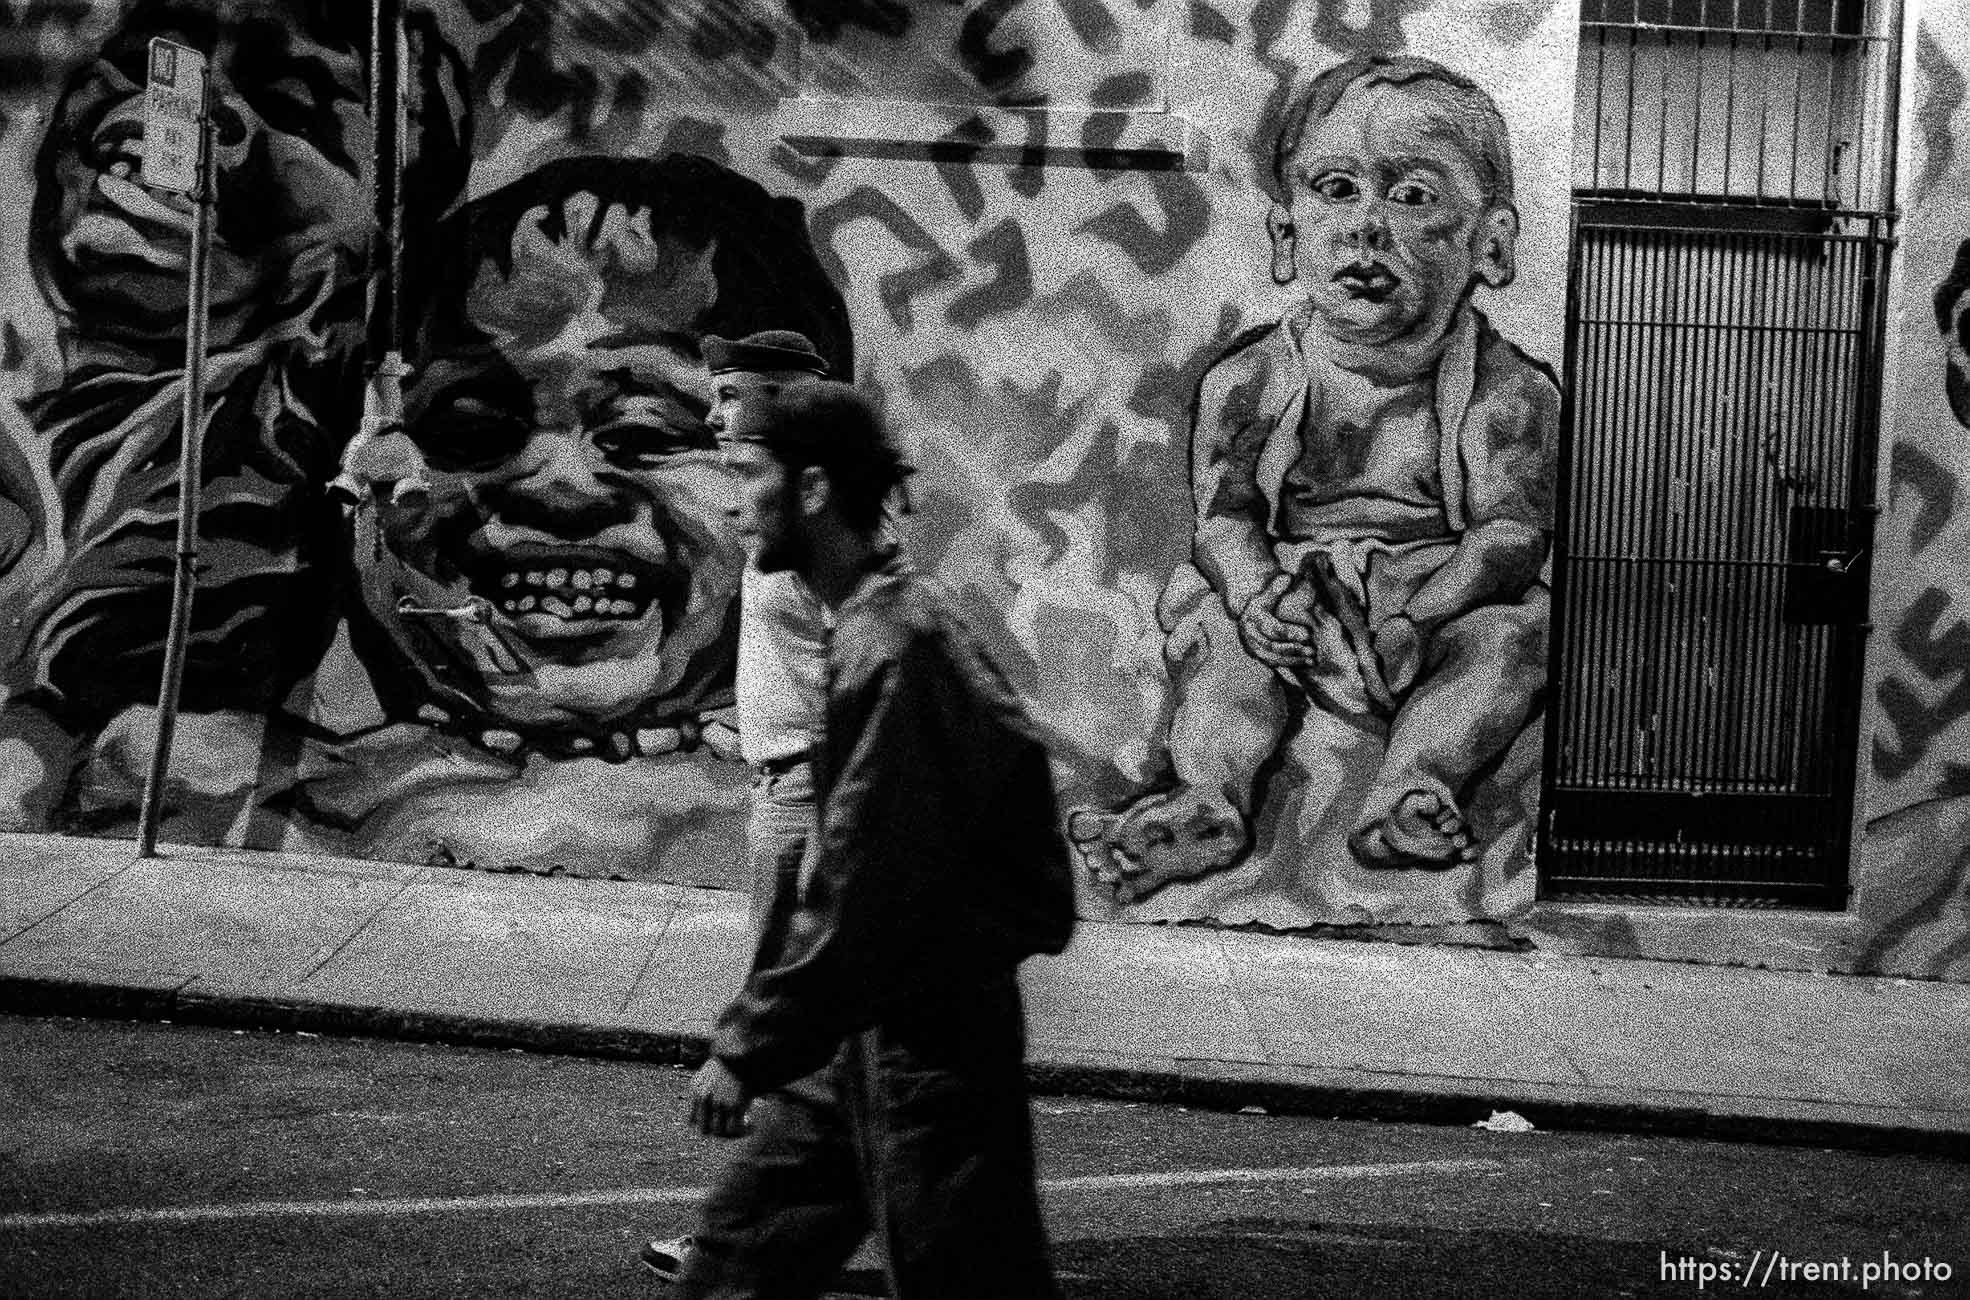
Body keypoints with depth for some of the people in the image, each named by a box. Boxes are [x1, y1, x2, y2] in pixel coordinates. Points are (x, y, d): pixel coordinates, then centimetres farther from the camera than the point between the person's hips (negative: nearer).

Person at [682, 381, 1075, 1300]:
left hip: (928, 1040, -10)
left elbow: (860, 897, -24)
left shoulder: (888, 647, -21)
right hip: (886, 1018, 10)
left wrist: (747, 1049, -18)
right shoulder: (887, 617, 8)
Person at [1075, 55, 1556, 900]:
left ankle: (1410, 786, -42)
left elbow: (1511, 533, -13)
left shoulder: (1507, 392, -8)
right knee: (1217, 638, -21)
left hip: (1444, 596, -2)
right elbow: (1224, 513, -5)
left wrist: (1416, 616, -28)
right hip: (1296, 598, 2)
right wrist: (1255, 590, -28)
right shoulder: (1248, 380, -3)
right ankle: (1206, 796, -37)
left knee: (1507, 638, -27)